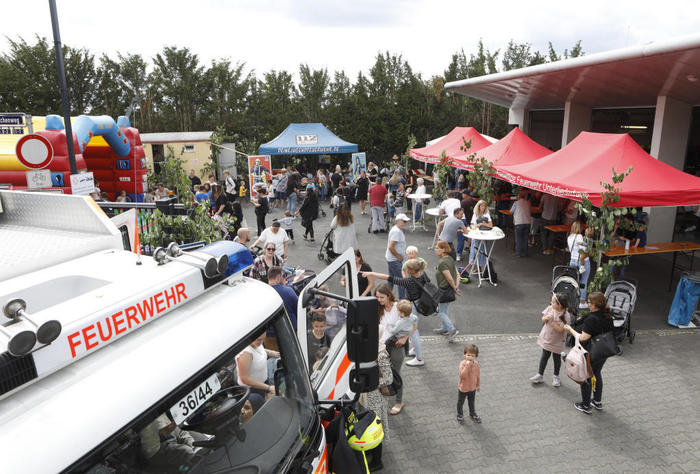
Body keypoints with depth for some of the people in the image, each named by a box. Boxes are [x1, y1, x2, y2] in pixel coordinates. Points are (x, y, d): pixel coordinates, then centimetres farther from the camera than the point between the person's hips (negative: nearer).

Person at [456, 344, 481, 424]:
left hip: (472, 388, 4)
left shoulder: (476, 364, -14)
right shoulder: (462, 364, -28)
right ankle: (460, 415, 42)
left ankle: (472, 414, 51)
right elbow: (462, 375, -40)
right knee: (460, 403, 18)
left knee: (471, 402, 26)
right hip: (463, 388, -3)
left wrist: (478, 385, 9)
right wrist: (467, 365, -46)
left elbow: (478, 375, 1)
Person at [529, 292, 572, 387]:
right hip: (546, 337, 4)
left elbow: (560, 330, -26)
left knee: (556, 358, 14)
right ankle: (540, 375, 26)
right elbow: (543, 319, 1)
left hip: (557, 341, -4)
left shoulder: (566, 315, -24)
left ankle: (556, 377, 34)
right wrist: (546, 318, -20)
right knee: (545, 356, 15)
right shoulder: (550, 308, -10)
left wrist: (552, 322, -32)